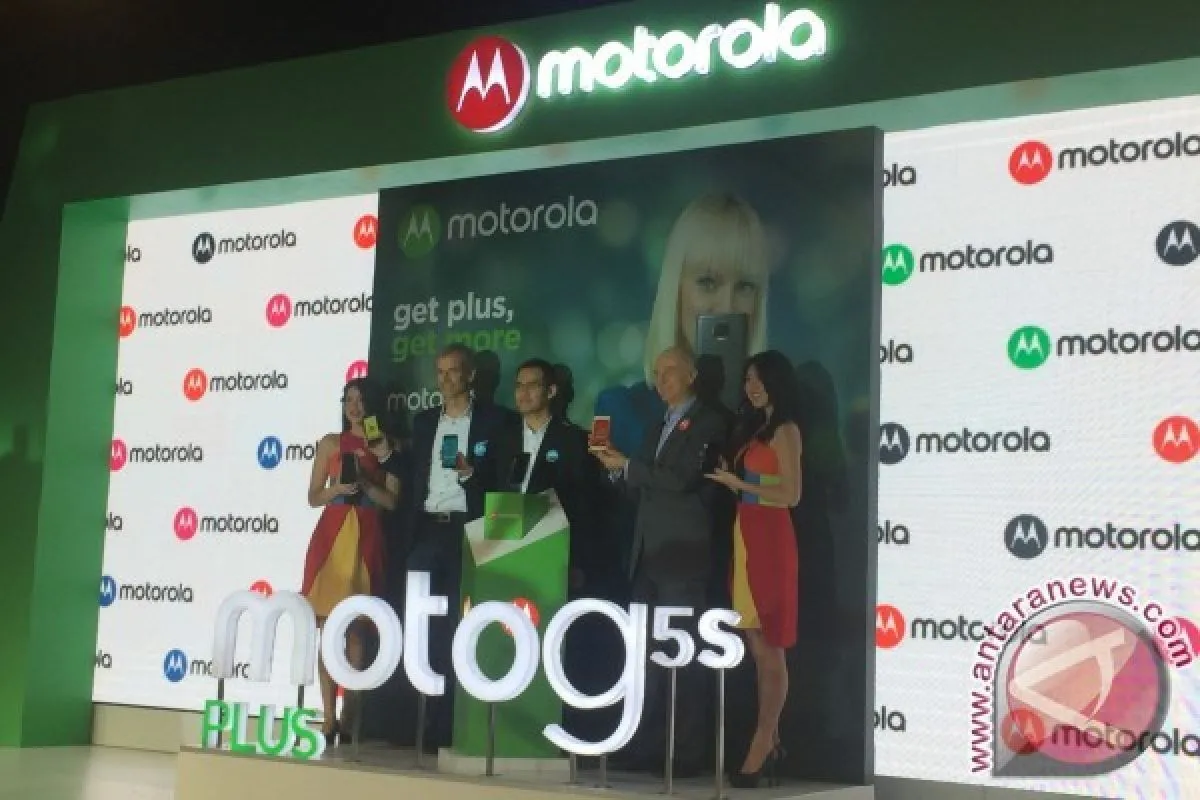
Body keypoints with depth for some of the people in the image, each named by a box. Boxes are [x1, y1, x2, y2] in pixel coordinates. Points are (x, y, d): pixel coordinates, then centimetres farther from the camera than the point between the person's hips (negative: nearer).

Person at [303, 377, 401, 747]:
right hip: (331, 536, 0)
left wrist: (366, 484, -12)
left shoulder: (388, 448, 9)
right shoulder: (331, 443, 10)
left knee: (355, 630, -2)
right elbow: (314, 497, 9)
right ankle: (328, 718, -2)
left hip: (366, 539, 0)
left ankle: (349, 717, 1)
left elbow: (392, 501, 3)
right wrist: (339, 487, -9)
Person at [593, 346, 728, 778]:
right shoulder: (660, 427, 21)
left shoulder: (707, 422, -3)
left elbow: (681, 479, -16)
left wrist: (627, 464, -10)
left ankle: (688, 753, -2)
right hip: (648, 554, 8)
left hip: (683, 553, -8)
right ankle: (646, 747, 12)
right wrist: (619, 468, 2)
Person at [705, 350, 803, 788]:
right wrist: (729, 479, 4)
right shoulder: (755, 427, 18)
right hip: (747, 537, 8)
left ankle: (762, 747, -3)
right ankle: (770, 743, 12)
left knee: (770, 648, -5)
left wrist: (737, 483, -10)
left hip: (770, 539, -8)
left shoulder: (785, 430, -6)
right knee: (757, 646, 8)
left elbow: (791, 495, -13)